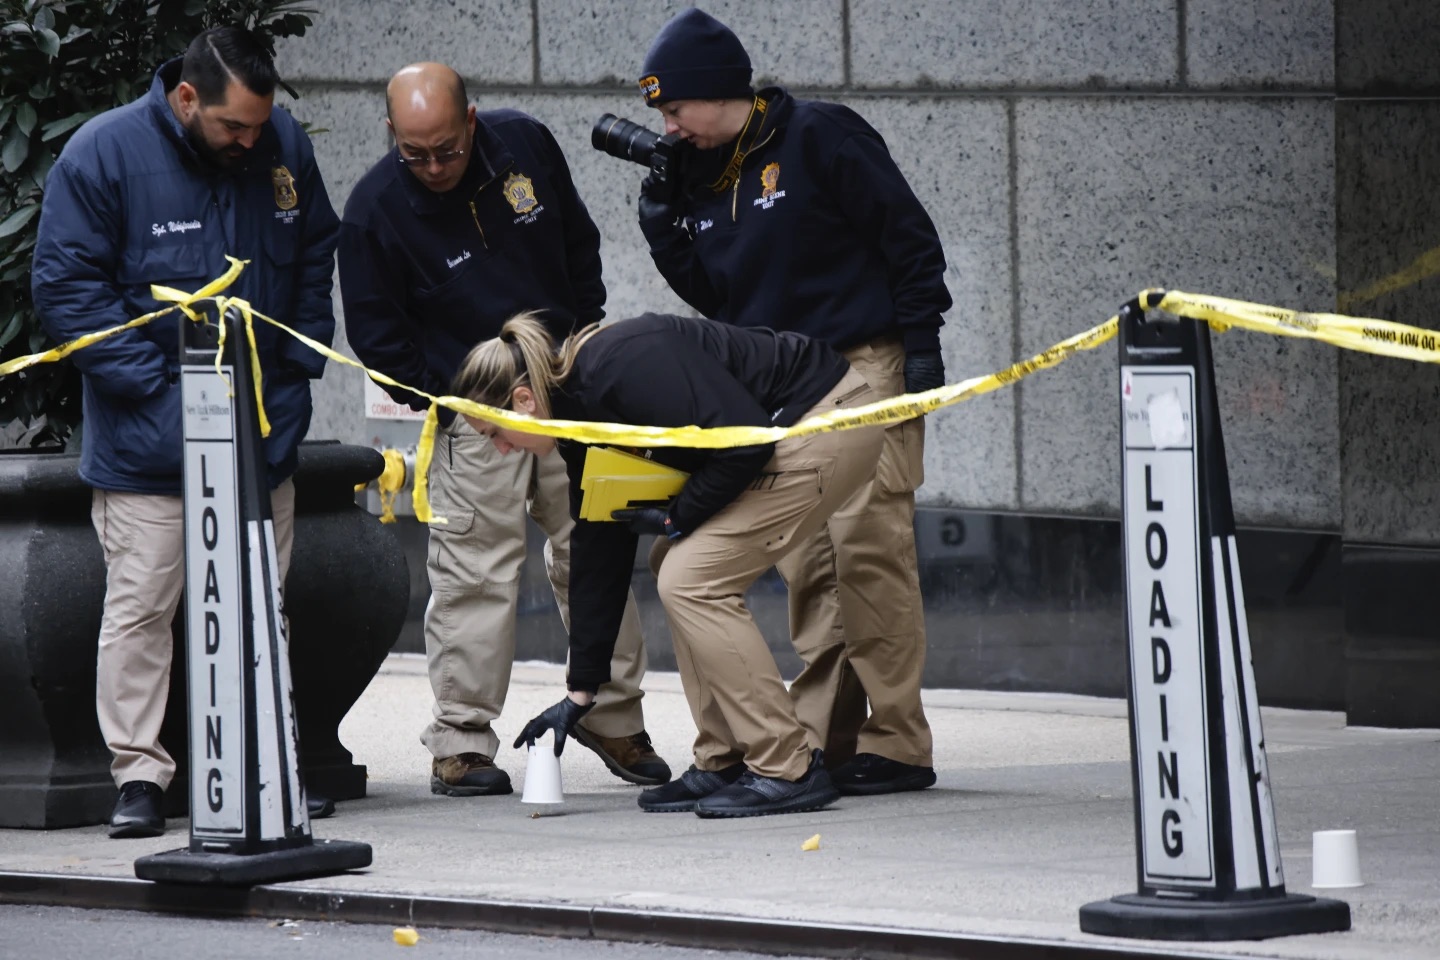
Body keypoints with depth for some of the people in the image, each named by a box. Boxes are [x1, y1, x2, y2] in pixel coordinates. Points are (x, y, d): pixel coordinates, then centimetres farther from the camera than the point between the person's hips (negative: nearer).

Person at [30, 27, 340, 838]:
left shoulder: (284, 145, 2)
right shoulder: (104, 154, -12)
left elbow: (317, 254, 17)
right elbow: (66, 284, -11)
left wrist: (299, 361, 6)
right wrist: (158, 384, -15)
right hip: (148, 436, -4)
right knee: (141, 606, -5)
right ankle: (139, 776, 0)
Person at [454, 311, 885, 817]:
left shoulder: (622, 367, -22)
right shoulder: (581, 417, 9)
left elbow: (745, 442, -24)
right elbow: (597, 554, 15)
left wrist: (678, 518, -9)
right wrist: (579, 694, 17)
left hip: (832, 418, -10)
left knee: (691, 581, -10)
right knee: (690, 580, 9)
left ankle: (787, 771, -9)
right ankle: (723, 765, 14)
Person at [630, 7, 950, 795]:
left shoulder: (819, 139, -8)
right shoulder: (703, 176, 13)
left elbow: (909, 240, -8)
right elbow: (711, 294, 16)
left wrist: (921, 347, -11)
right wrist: (662, 217, 4)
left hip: (862, 368, -7)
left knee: (868, 546, -12)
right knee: (806, 565, 5)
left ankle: (897, 744, -10)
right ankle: (825, 737, 9)